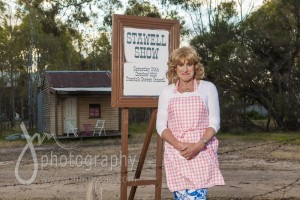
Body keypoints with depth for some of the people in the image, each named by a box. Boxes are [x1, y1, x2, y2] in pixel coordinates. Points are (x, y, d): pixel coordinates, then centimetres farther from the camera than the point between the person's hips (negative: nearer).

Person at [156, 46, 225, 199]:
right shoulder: (167, 92, 9)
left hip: (202, 152, -1)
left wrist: (199, 145, -15)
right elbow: (161, 126, 5)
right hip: (176, 153, 2)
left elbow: (214, 122, 2)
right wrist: (179, 145, -12)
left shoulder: (208, 88, 5)